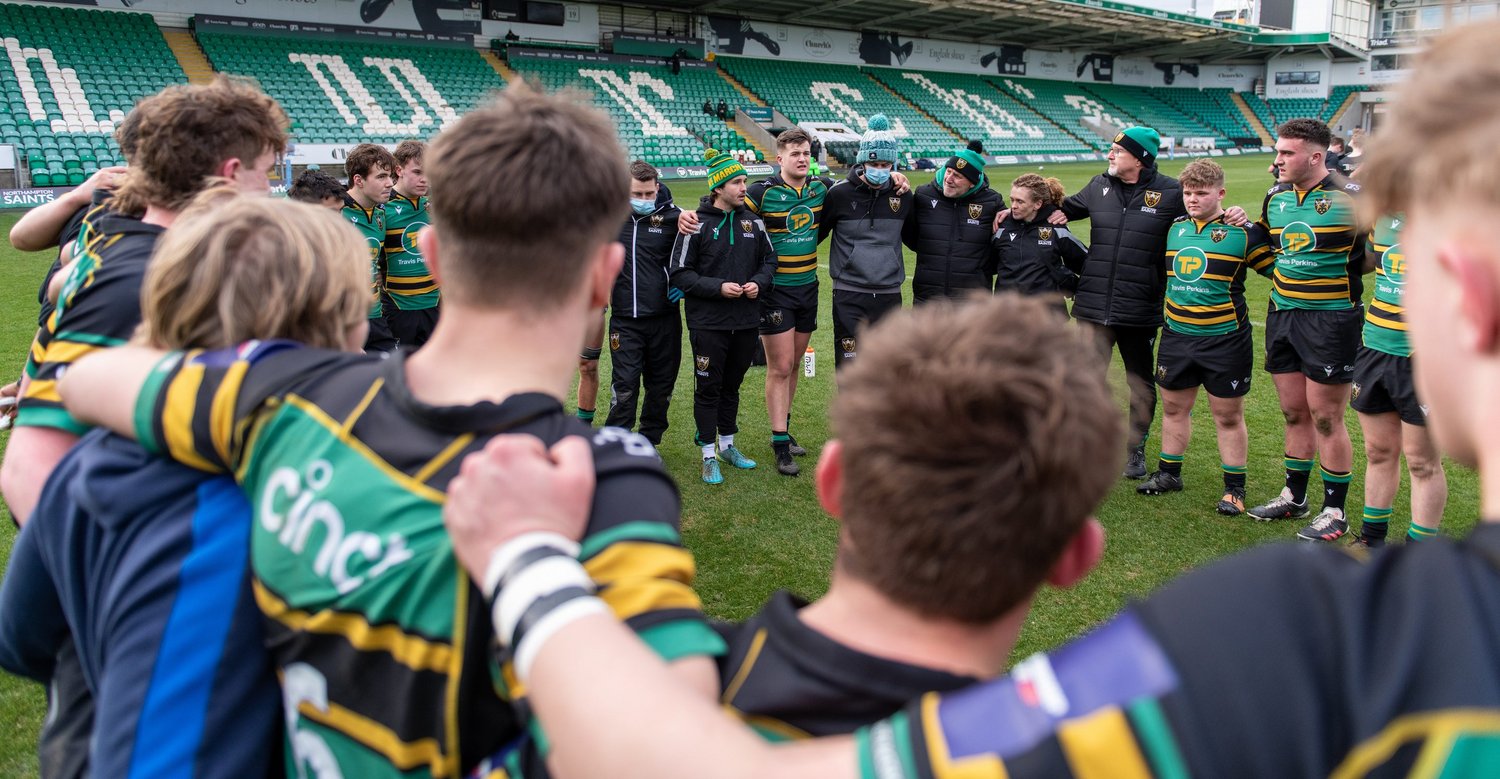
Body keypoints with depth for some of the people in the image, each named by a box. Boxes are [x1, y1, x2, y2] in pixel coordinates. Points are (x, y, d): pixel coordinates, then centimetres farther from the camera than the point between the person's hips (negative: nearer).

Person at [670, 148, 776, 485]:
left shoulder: (752, 220, 5)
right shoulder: (697, 224, -9)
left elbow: (769, 259, 15)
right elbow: (680, 272, -9)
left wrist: (760, 282, -5)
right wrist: (718, 287, -18)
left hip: (746, 321, 5)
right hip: (708, 322, -4)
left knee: (732, 385, 16)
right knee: (708, 388, 4)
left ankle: (728, 444, 31)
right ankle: (709, 455, 13)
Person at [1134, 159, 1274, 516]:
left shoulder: (1243, 233, -7)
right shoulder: (1175, 228, 7)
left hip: (1225, 339, -5)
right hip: (1176, 336, 5)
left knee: (1228, 416, 4)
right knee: (1174, 407, 15)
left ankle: (1234, 487, 15)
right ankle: (1169, 473, 30)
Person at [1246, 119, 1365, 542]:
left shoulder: (1350, 197, -12)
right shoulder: (1275, 196, 8)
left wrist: (1344, 271, -14)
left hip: (1331, 318, -6)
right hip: (1282, 314, 6)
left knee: (1326, 418, 0)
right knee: (1294, 414, 16)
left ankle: (1334, 511, 12)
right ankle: (1294, 496, 30)